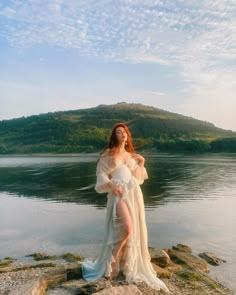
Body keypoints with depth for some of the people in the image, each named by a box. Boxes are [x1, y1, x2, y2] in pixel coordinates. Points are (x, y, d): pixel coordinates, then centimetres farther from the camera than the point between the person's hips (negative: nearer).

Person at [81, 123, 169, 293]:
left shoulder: (132, 155, 19)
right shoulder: (108, 154, 4)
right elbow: (101, 173, -2)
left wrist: (141, 163, 6)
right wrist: (111, 184, -19)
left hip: (134, 193, 6)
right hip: (118, 194, -5)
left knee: (134, 230, 6)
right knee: (126, 229, -18)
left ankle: (128, 265, 24)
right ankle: (111, 264, 3)